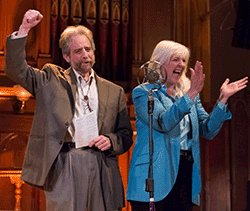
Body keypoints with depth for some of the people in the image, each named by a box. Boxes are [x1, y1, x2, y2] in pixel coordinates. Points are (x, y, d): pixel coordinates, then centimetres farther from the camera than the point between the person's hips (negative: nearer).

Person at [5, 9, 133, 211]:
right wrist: (24, 29, -8)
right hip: (63, 168, -2)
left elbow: (126, 136, 16)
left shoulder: (114, 92, 15)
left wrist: (110, 141, -6)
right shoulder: (52, 80, 12)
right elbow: (16, 69, 0)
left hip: (102, 169, 2)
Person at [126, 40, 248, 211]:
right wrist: (191, 94, -26)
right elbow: (162, 123, -19)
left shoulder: (189, 93, 15)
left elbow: (207, 130, 7)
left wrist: (223, 99, -3)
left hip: (185, 174, 5)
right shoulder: (143, 92, -1)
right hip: (154, 176, -5)